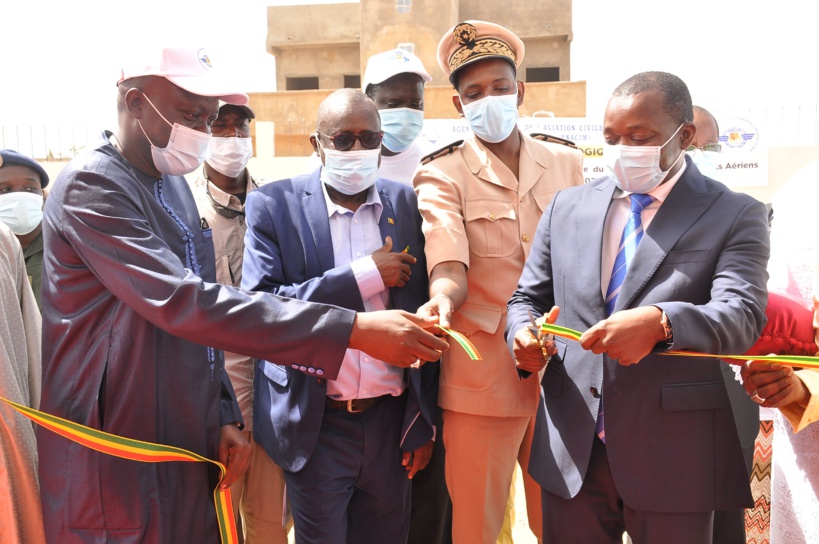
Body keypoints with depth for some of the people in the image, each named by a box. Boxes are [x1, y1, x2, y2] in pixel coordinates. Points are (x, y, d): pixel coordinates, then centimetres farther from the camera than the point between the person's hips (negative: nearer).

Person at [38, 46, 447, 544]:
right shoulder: (91, 185, -17)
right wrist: (353, 330, -33)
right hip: (119, 460, -7)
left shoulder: (174, 184, 10)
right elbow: (182, 304, -29)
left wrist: (225, 414, 6)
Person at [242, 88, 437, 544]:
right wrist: (363, 274, -18)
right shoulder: (273, 204, -5)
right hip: (317, 424, -2)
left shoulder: (405, 203, 2)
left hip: (391, 420, 3)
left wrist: (423, 423, 7)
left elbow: (419, 317, 6)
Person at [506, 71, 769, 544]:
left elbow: (742, 315, -14)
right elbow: (527, 298, 13)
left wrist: (660, 322, -33)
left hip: (673, 458, -2)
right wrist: (524, 336, -10)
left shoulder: (735, 216, 0)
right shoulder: (567, 207, 9)